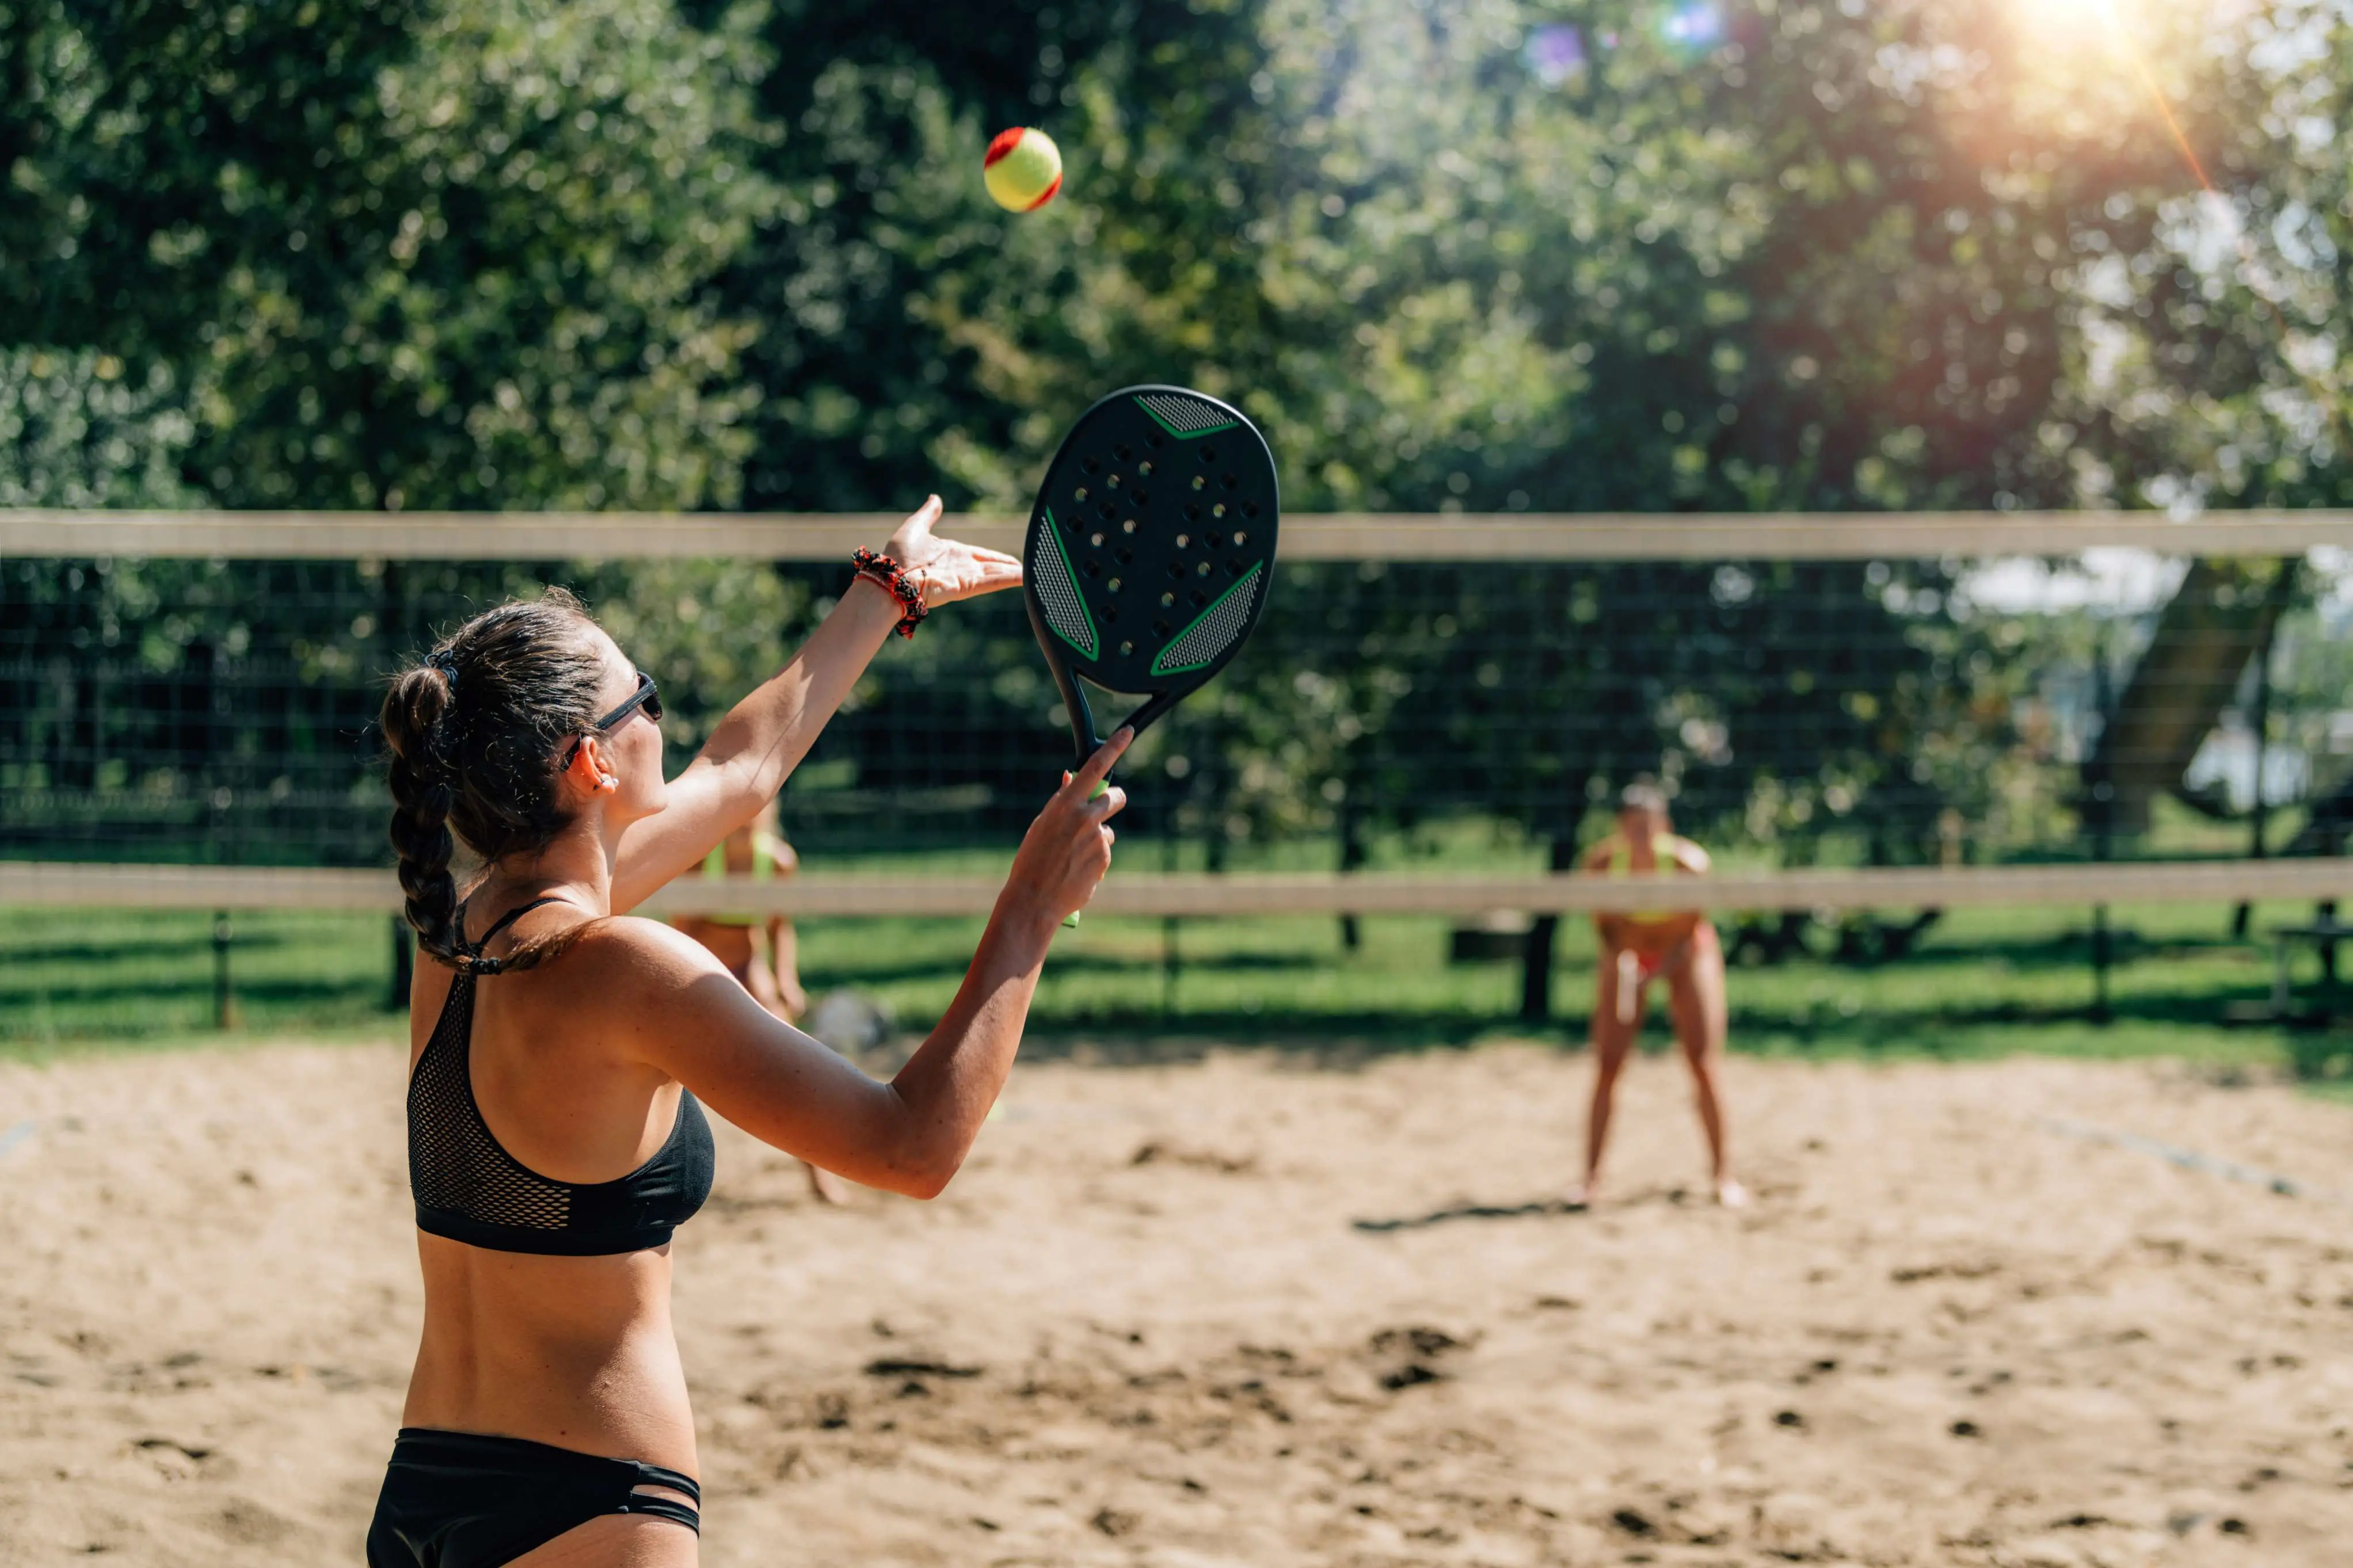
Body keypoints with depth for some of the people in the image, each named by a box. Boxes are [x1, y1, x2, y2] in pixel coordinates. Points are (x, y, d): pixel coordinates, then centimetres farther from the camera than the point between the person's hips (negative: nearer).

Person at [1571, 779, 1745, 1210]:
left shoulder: (1687, 863, -30)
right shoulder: (1601, 862, -25)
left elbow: (1691, 930, -18)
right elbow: (1602, 921, -9)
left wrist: (1656, 973, -31)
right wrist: (1619, 956, -29)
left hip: (1684, 952, -1)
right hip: (1627, 952, 2)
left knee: (1703, 1065, -9)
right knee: (1607, 1067, -5)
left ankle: (1724, 1174, 2)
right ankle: (1591, 1177, 5)